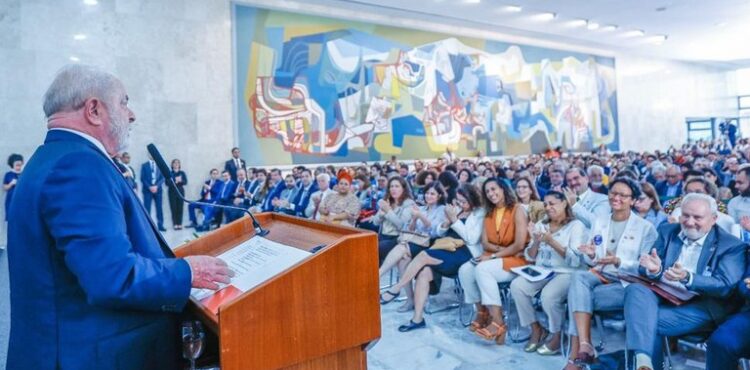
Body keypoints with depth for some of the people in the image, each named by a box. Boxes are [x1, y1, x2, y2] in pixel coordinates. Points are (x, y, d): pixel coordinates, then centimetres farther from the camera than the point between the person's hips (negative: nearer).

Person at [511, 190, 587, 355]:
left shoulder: (576, 226, -3)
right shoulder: (540, 225, 13)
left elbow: (575, 261, -14)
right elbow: (529, 257, 11)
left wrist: (552, 242, -21)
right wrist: (536, 241, -9)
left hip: (566, 274, -5)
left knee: (548, 295, -34)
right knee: (516, 286, -22)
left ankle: (557, 336, -5)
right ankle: (536, 329, -2)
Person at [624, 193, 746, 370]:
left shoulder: (732, 246, 0)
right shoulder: (667, 232, 11)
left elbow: (725, 286, -13)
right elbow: (645, 270, 6)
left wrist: (687, 278, -31)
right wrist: (653, 270, -20)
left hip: (703, 306, -4)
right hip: (663, 296, 4)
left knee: (646, 320, -29)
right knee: (636, 289, -31)